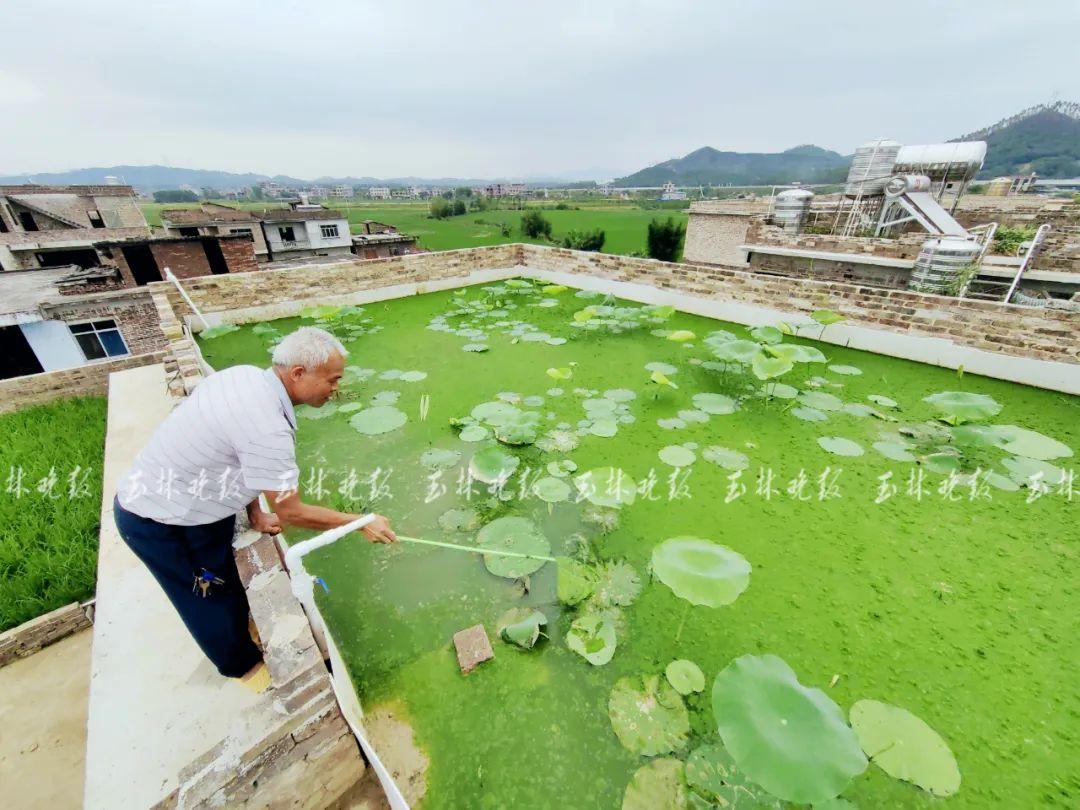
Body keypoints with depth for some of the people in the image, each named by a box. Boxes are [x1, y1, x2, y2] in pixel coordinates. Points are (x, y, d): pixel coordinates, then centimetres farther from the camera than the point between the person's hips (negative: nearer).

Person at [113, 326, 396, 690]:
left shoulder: (247, 375, -11)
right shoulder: (267, 428, -37)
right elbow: (291, 513, -26)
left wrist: (255, 512, 1)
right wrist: (362, 523, -17)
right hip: (158, 522, -8)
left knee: (226, 578, 27)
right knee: (210, 598, 15)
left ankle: (241, 629, 52)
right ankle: (244, 666, 40)